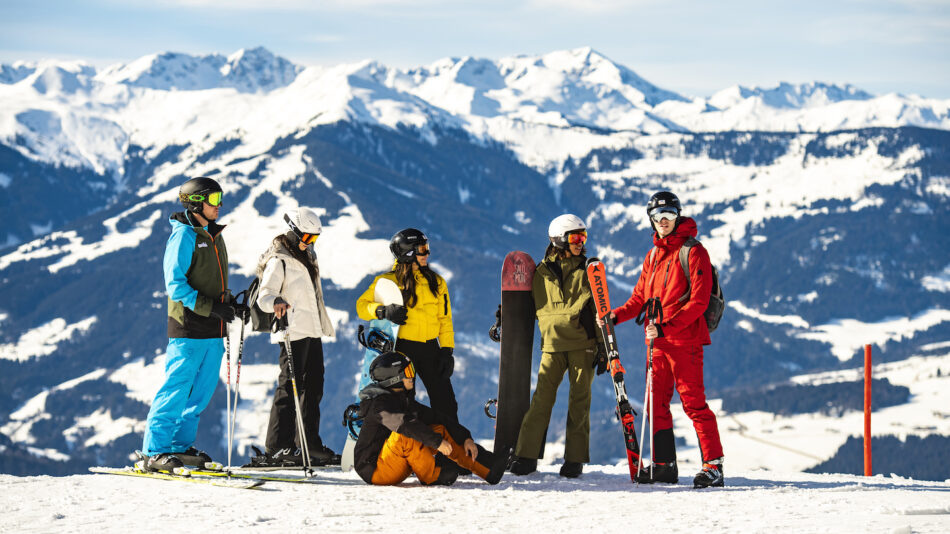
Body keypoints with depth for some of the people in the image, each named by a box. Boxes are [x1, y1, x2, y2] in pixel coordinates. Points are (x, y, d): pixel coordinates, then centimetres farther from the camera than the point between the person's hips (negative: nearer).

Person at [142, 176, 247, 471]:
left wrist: (232, 304, 9)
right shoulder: (184, 236, -9)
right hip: (189, 328, -8)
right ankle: (155, 451, -5)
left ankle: (181, 446, 19)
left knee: (201, 391, 10)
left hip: (213, 330, 8)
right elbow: (176, 285, -15)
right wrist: (210, 307, -22)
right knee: (176, 389, -8)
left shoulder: (214, 236, 17)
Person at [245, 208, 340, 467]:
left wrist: (325, 325, 34)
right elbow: (264, 296, -20)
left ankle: (310, 444, 21)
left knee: (313, 388, 13)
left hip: (312, 332, 9)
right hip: (293, 334, -9)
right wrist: (276, 303, -42)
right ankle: (277, 447, -14)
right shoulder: (279, 260, -10)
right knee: (289, 388, -12)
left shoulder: (306, 255, 17)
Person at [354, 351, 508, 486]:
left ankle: (488, 469, -3)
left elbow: (438, 418, 10)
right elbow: (404, 424, -33)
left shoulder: (406, 402, 12)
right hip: (374, 470, -9)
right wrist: (436, 441, -39)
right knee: (404, 434, -33)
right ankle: (432, 476, -18)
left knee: (439, 429, 2)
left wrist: (465, 438, -1)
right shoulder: (379, 404, -17)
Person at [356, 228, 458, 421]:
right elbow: (362, 306, -5)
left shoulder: (436, 282, 9)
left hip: (430, 348, 3)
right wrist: (383, 311, -25)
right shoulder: (388, 281, -3)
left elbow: (445, 318, 11)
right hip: (402, 347, -3)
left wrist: (447, 350, 2)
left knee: (445, 401, 2)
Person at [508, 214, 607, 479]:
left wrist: (603, 347, 1)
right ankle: (526, 455, -3)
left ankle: (575, 459, 4)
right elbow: (538, 308, 20)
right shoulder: (542, 272, 8)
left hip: (582, 345, 0)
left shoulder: (588, 272, 7)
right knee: (542, 399, -7)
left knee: (579, 401, -1)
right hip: (552, 345, 0)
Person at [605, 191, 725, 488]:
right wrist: (616, 316, 2)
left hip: (684, 339, -8)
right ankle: (664, 465, 15)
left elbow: (698, 302, -14)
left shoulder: (693, 252, -7)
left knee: (693, 402, -10)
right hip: (657, 341, 8)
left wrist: (666, 327, -22)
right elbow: (641, 297, 20)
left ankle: (713, 465, -9)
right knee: (656, 404, 8)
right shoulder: (653, 255, 17)